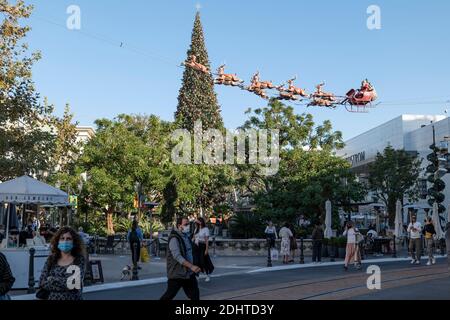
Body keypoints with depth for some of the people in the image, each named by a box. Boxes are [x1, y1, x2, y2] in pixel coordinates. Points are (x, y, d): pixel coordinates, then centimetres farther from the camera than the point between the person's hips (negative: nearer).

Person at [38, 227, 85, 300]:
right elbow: (42, 282, -8)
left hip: (72, 298, -2)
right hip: (51, 298, 2)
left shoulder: (79, 260, -9)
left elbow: (73, 283, -20)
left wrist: (51, 280, -10)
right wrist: (66, 283, -15)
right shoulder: (51, 259, 0)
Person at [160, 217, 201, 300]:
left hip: (189, 273, 8)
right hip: (177, 273, -8)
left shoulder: (186, 236, 9)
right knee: (170, 295, -1)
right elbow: (177, 256, -28)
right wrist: (191, 266, -33)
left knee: (195, 295, 9)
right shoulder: (174, 239, -18)